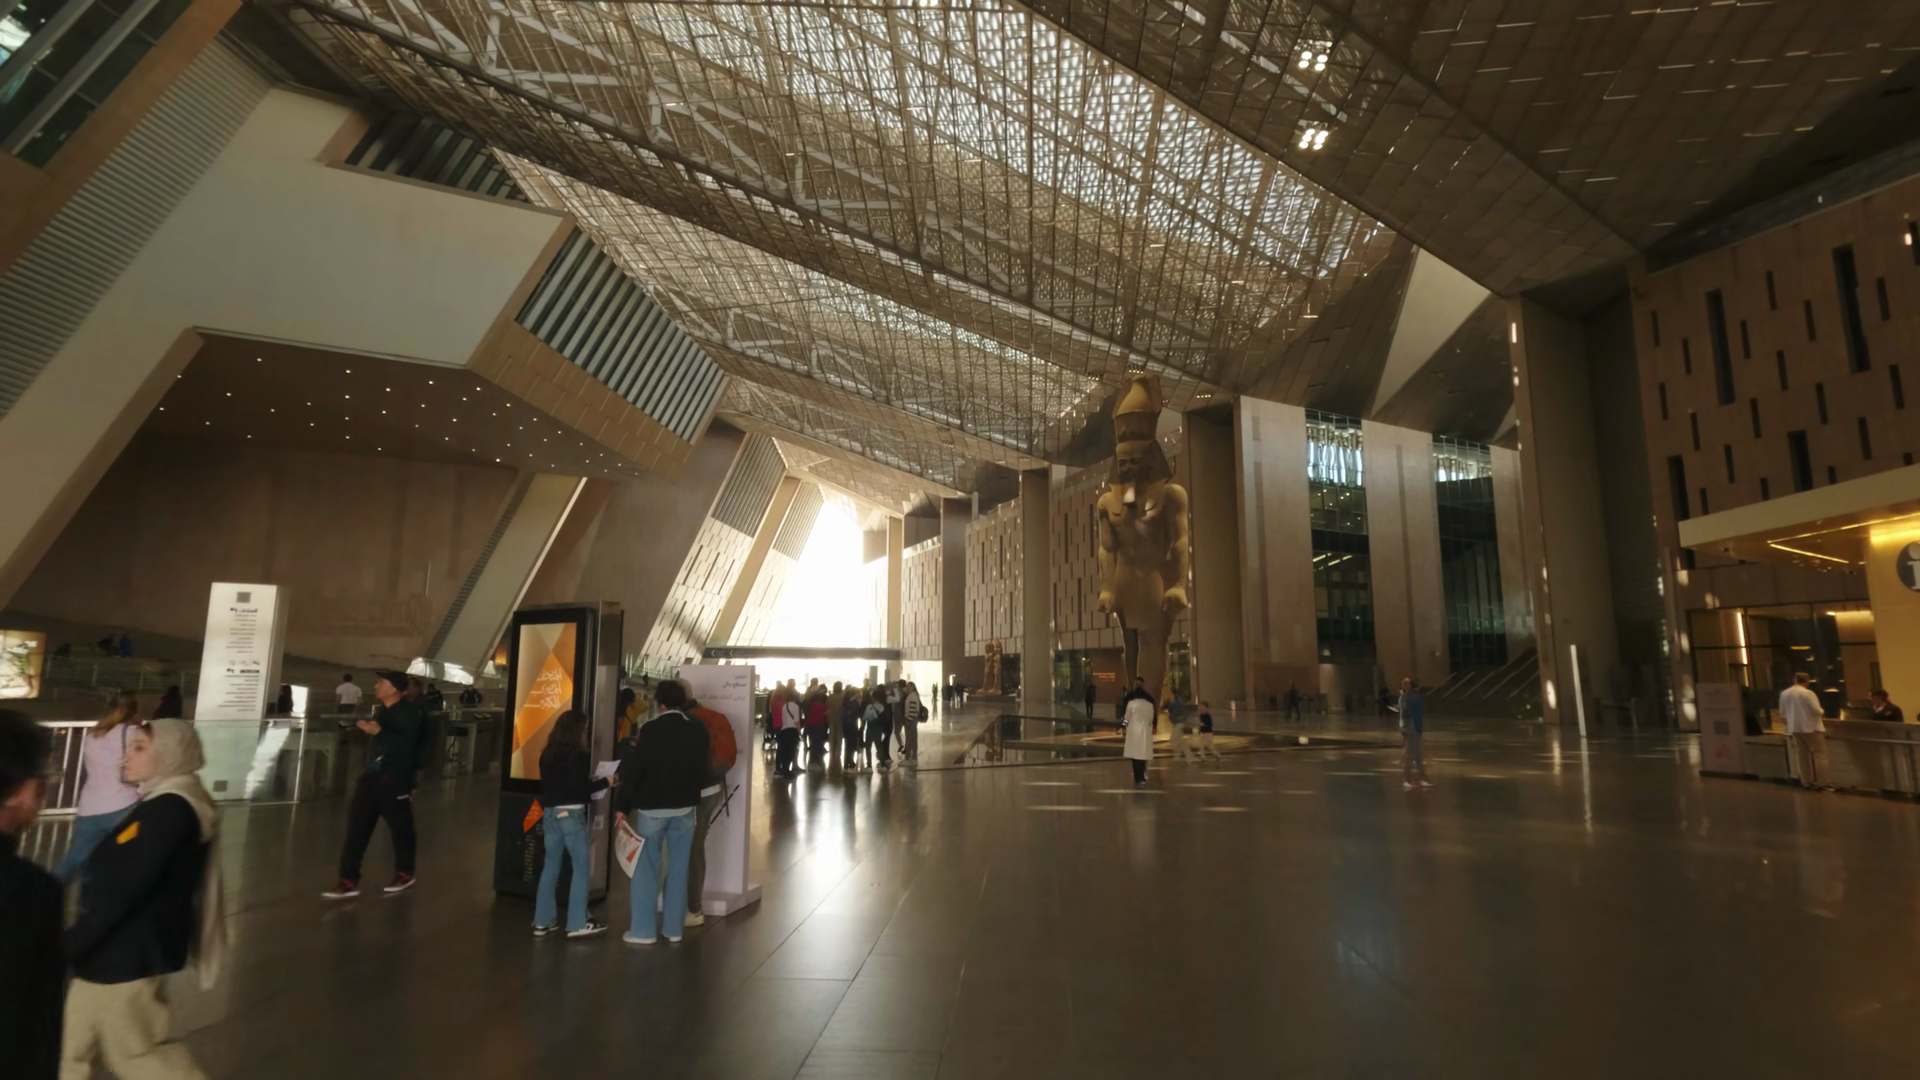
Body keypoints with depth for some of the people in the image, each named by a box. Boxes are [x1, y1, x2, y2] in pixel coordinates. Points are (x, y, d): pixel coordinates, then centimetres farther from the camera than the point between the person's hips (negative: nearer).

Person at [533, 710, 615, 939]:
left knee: (550, 866, 13)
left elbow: (545, 785, 12)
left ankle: (543, 921, 18)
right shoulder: (580, 756, -13)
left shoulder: (547, 755, 8)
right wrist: (606, 781, -5)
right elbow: (581, 789, -16)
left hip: (550, 814, 7)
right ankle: (577, 923, 2)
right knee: (581, 867, 1)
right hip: (571, 815, -7)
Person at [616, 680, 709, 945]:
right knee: (678, 869, 9)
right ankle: (674, 928, 15)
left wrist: (624, 804, -1)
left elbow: (634, 770, -11)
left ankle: (643, 929, 9)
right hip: (685, 807, 3)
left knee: (647, 868, 6)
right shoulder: (698, 730, 0)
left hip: (652, 807, -3)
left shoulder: (651, 729, -13)